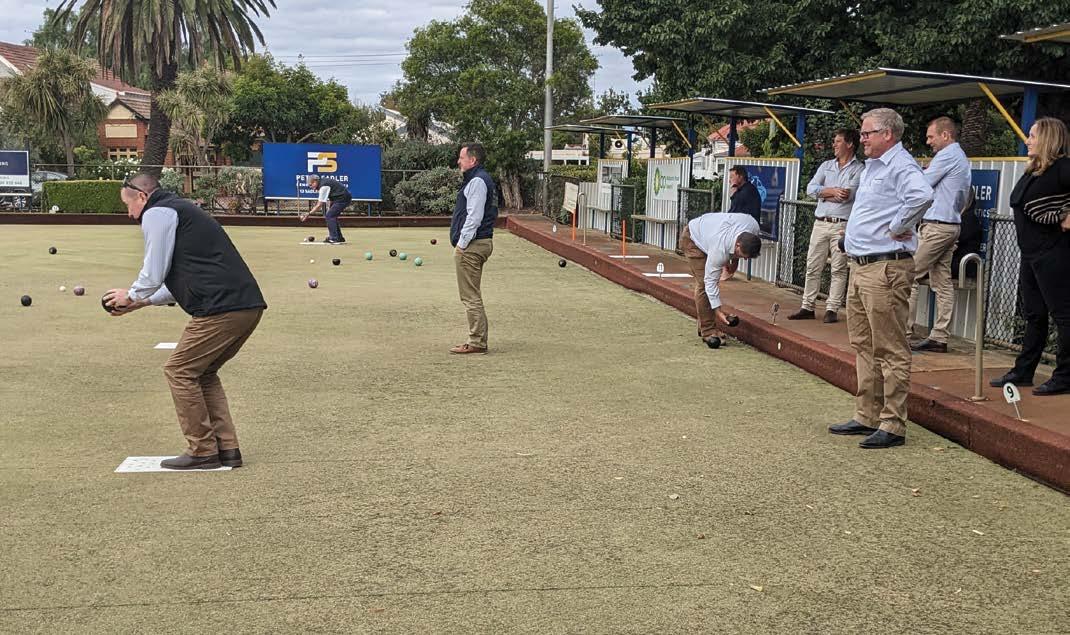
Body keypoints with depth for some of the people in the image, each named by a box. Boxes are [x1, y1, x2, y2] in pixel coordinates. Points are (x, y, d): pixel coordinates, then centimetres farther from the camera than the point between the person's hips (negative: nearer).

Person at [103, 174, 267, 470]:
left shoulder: (156, 214, -1)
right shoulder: (180, 210, 30)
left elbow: (153, 275, -4)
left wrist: (131, 295, 15)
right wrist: (141, 301, 31)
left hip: (221, 309, -9)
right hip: (249, 306, 9)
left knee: (180, 371, 3)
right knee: (203, 372, 20)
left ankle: (202, 451, 5)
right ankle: (227, 448, 17)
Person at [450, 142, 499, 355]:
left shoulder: (477, 181, -15)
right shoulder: (479, 179, 19)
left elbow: (474, 217, -21)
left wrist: (462, 244, -18)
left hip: (471, 246, -11)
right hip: (479, 243, 11)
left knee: (471, 297, -7)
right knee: (472, 296, 15)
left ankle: (477, 342, -4)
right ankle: (477, 340, 19)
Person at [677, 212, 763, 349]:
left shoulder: (753, 226, -29)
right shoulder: (719, 250, -43)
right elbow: (711, 281, -34)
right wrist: (718, 311, -34)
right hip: (692, 239, -7)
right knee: (704, 283, -16)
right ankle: (708, 332, -11)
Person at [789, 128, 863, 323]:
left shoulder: (859, 170, -1)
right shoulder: (826, 166, 15)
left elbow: (846, 195, -14)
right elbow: (811, 188, 3)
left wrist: (823, 193, -3)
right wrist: (833, 191, -7)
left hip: (842, 226, -5)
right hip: (821, 224, 5)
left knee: (839, 269, -2)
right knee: (813, 267, 4)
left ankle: (832, 309, 2)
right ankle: (807, 307, 10)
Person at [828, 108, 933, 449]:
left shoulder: (901, 166, -13)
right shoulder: (871, 167, 18)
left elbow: (922, 195, -33)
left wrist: (896, 228, -20)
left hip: (885, 267, -11)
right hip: (860, 267, 11)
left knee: (890, 351, -6)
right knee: (863, 345, 15)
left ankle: (892, 426, -1)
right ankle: (867, 416, 23)